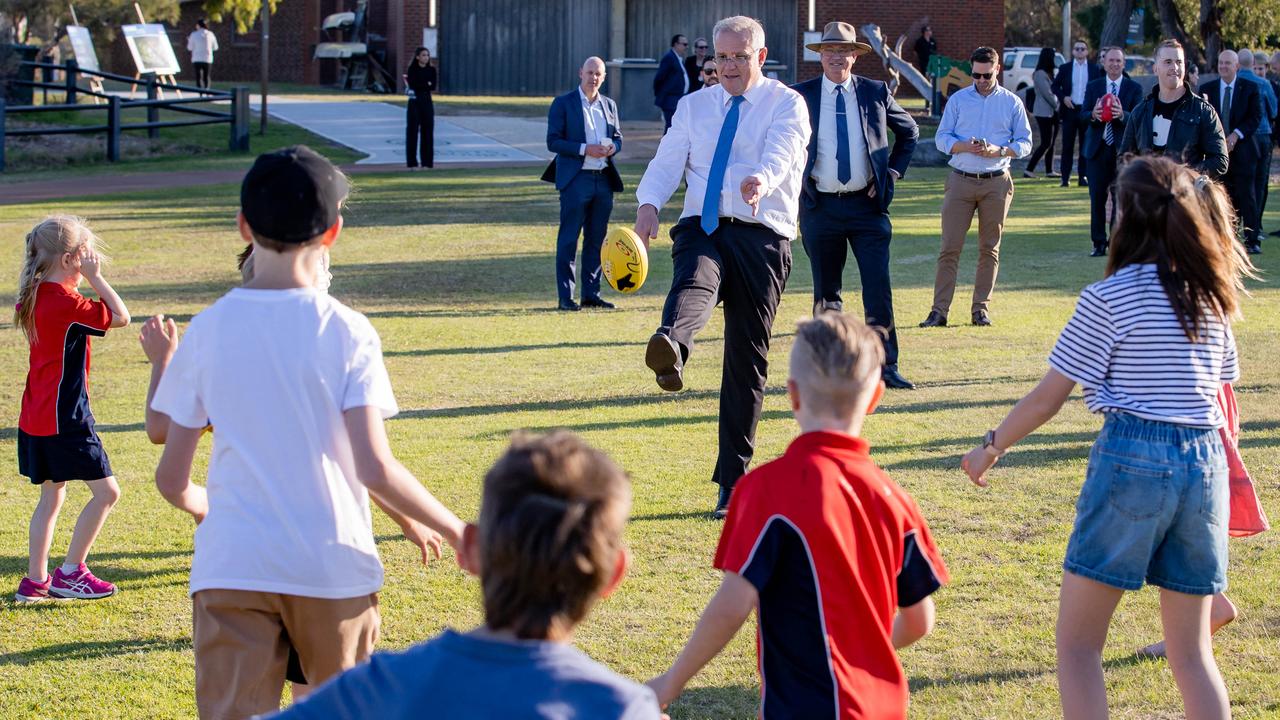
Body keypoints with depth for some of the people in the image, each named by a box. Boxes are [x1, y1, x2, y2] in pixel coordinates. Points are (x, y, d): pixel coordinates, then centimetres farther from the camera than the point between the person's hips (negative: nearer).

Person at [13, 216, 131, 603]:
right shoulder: (66, 301, -18)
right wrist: (95, 277, -9)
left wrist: (85, 279, 14)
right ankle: (70, 573, 1)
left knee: (51, 496, 16)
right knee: (105, 491, -1)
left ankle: (36, 580, 18)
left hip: (36, 418, 9)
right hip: (65, 418, -9)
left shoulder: (35, 297, 7)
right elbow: (120, 316, -13)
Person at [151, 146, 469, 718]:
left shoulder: (207, 330, 1)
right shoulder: (346, 332, -6)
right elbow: (375, 470, -14)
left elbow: (171, 480, 4)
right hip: (332, 564, -1)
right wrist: (453, 530, 1)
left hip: (229, 565, 1)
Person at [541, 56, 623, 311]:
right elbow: (553, 141, -7)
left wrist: (612, 147, -4)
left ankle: (591, 293, 16)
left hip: (603, 179, 5)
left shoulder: (609, 105, 14)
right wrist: (585, 149, -18)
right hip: (575, 178, -5)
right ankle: (565, 297, -1)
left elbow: (618, 137, 21)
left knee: (596, 239, 9)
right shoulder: (563, 104, -2)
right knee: (568, 240, -4)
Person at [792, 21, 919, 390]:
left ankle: (886, 366, 0)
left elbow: (909, 131, 18)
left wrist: (893, 172, 7)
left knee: (878, 288, -6)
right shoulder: (800, 96, 1)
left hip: (867, 205, 0)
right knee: (826, 292, 7)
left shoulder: (876, 93, 3)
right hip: (820, 206, 0)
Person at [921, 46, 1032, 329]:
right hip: (961, 180, 0)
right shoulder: (958, 100, 8)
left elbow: (1025, 143, 6)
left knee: (989, 249, 4)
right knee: (950, 247, -5)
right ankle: (939, 310, -6)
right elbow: (941, 138, 6)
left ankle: (981, 309, 11)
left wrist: (998, 151, -13)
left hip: (996, 183, 0)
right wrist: (965, 146, -14)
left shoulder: (1012, 103, 6)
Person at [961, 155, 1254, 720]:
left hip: (1131, 458, -5)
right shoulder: (1213, 296, 10)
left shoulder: (1109, 298, -6)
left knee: (1077, 643, 5)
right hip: (1205, 462, 6)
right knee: (1191, 654, 11)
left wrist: (991, 447, 10)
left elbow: (1047, 399, -4)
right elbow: (1222, 388, 15)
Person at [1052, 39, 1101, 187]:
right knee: (1067, 145, 1)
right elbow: (1055, 86, 8)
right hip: (1070, 109, 0)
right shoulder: (1065, 68, 5)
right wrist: (1063, 97, -9)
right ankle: (1065, 177, 3)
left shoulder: (1094, 69, 5)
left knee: (1085, 145, 4)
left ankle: (1083, 176, 9)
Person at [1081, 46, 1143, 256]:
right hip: (1098, 149, 2)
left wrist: (1122, 115, -28)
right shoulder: (1093, 87, 8)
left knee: (1121, 198, 0)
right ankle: (1099, 243, 9)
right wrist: (1093, 115, -22)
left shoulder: (1134, 88, 2)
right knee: (1097, 198, 2)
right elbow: (1083, 115, 1)